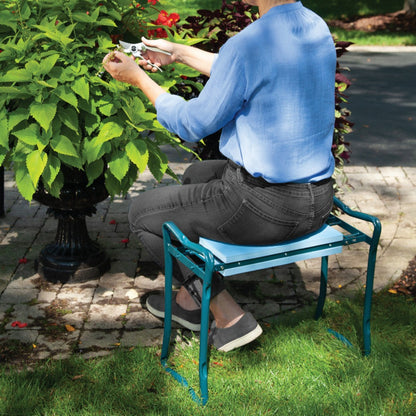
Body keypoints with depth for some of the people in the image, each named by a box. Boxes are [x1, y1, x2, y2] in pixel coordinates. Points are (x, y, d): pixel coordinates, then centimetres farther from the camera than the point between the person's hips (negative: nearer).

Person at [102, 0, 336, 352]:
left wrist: (138, 78, 2)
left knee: (142, 213, 13)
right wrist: (180, 53, 24)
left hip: (264, 206, -9)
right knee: (197, 175, 33)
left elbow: (192, 125, -11)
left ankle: (228, 314, 15)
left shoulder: (247, 45, -23)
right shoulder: (317, 28, 3)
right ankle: (188, 298, 41)